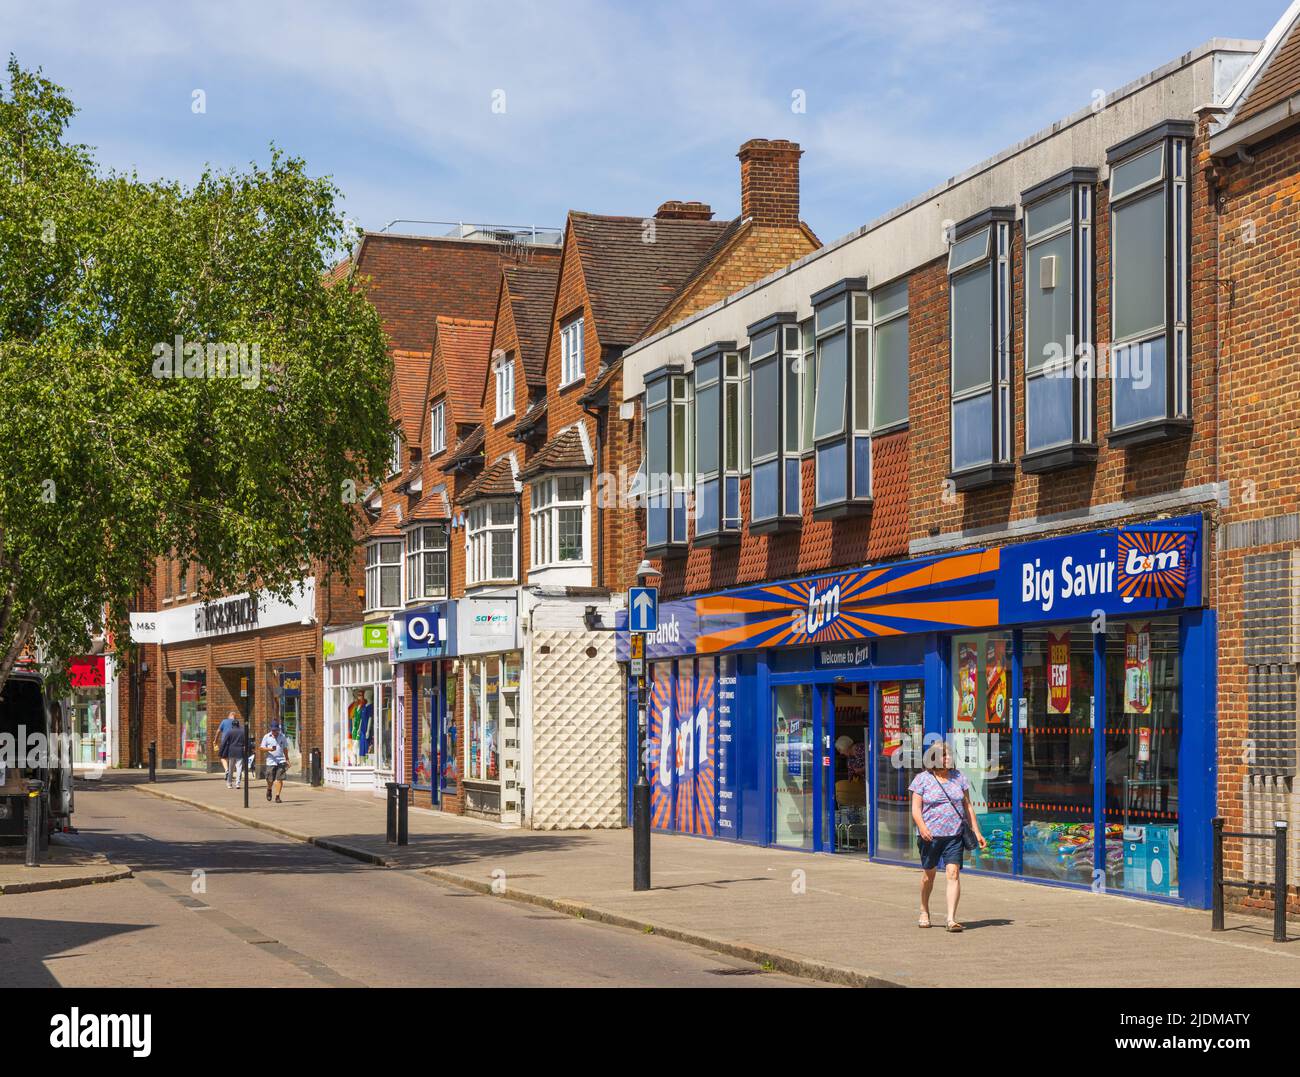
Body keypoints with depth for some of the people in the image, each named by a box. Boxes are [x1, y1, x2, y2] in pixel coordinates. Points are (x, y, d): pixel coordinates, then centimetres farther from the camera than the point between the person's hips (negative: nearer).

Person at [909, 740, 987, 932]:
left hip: (954, 835, 1)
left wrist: (977, 832, 10)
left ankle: (952, 918, -16)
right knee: (928, 875, 11)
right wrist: (922, 828, -23)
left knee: (953, 873, -12)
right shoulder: (922, 779, 0)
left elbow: (967, 807, 14)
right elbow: (916, 809, -6)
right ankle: (924, 912, 34)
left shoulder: (959, 777, 9)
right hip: (930, 835, -1)